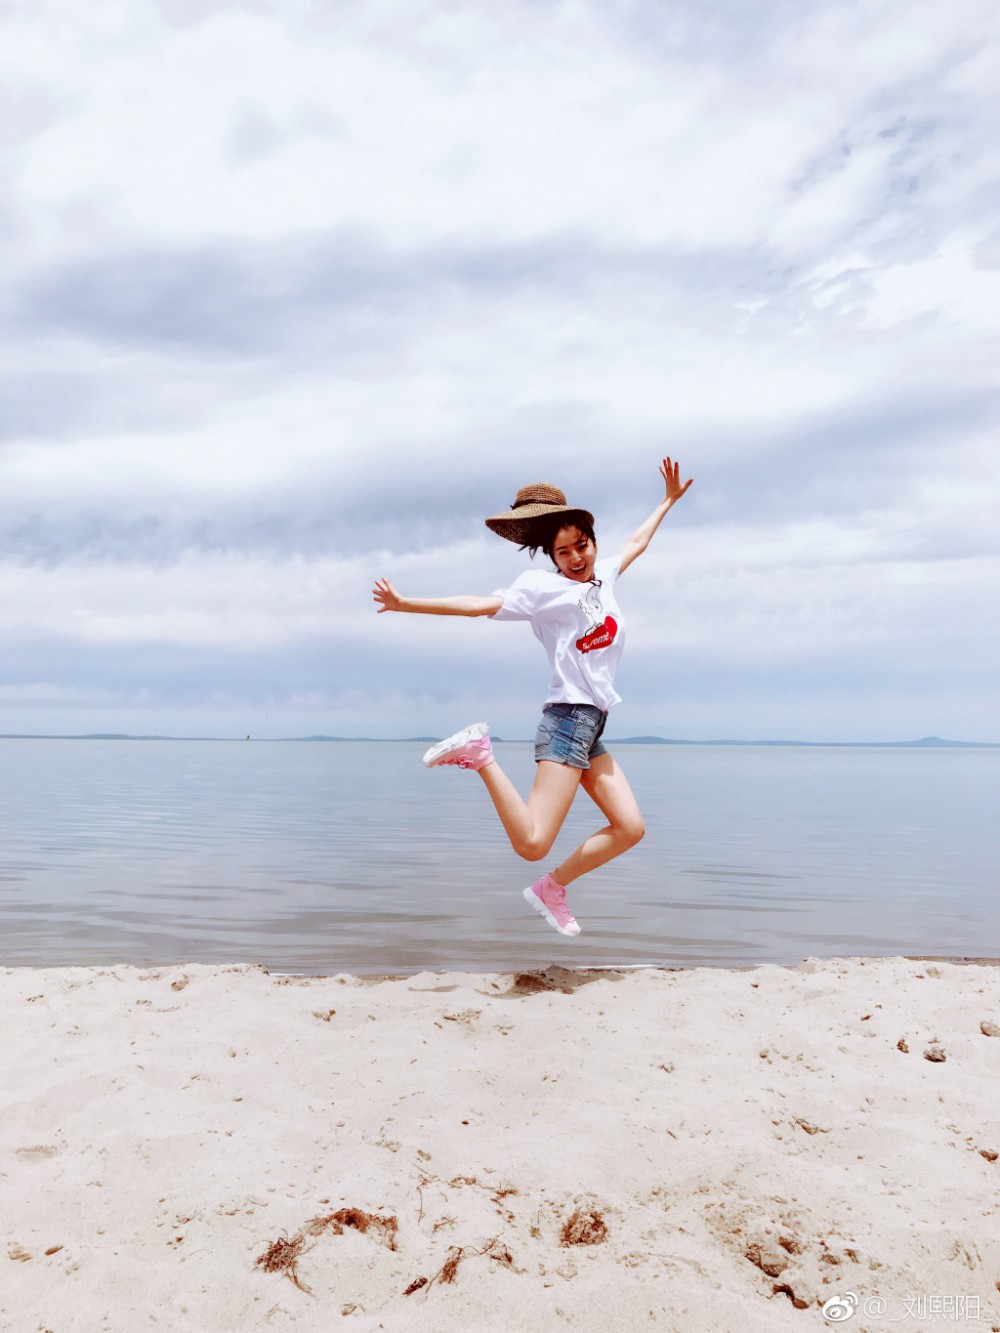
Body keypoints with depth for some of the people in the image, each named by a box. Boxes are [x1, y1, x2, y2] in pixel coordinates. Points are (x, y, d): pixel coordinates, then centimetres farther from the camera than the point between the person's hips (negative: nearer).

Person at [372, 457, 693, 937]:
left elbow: (636, 543, 31)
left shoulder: (603, 576, 14)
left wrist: (669, 499, 41)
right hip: (568, 720, -8)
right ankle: (480, 754, -4)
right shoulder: (544, 587, -7)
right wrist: (407, 604, -19)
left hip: (591, 729, 8)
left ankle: (551, 888, 15)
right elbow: (481, 604, -13)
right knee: (532, 844, -17)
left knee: (629, 829, 4)